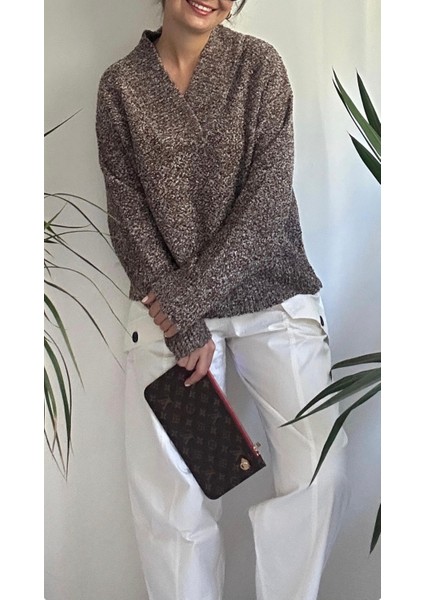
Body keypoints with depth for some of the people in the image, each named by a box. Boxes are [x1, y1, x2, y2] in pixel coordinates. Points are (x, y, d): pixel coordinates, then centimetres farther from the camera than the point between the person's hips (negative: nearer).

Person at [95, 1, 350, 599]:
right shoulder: (120, 84, 3)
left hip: (271, 295, 0)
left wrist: (189, 295, -14)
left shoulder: (259, 64, 1)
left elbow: (267, 201, -8)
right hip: (170, 303, 0)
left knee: (319, 471, -7)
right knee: (166, 492, -7)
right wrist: (184, 328, -10)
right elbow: (128, 216, -2)